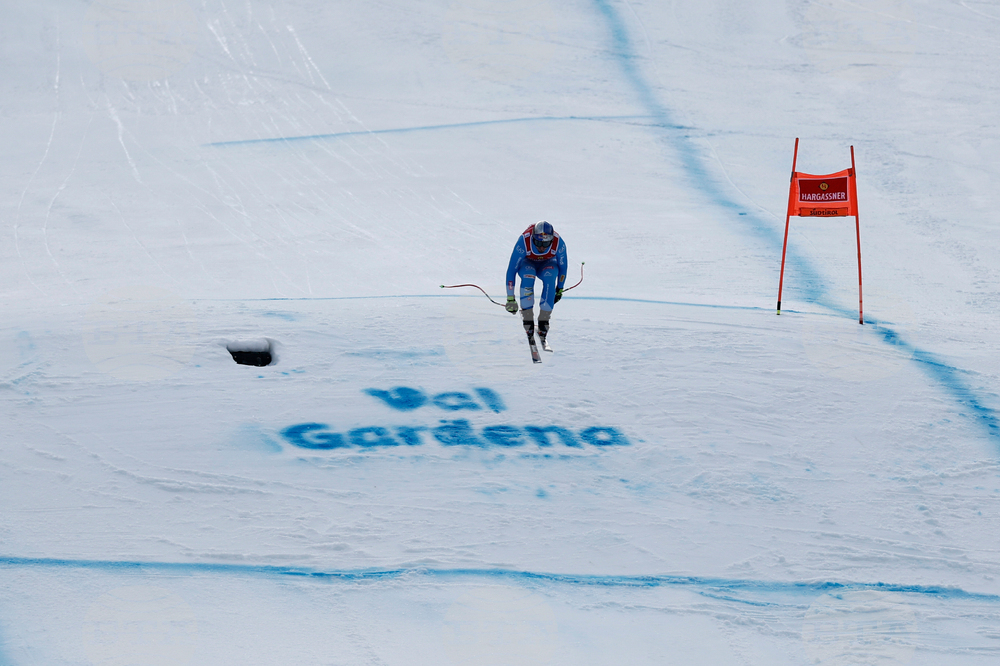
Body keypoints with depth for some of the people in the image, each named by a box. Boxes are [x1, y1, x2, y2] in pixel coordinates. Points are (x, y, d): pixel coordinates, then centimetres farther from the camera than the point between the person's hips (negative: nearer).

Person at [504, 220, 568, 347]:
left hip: (547, 264, 1)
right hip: (527, 263, -1)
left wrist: (560, 289, -2)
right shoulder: (523, 242, -35)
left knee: (550, 276, -35)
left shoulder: (558, 243, -29)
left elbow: (563, 266, -10)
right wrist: (510, 299, -28)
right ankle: (528, 321, -33)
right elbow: (511, 270, -28)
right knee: (528, 275, -37)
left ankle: (543, 323, -29)